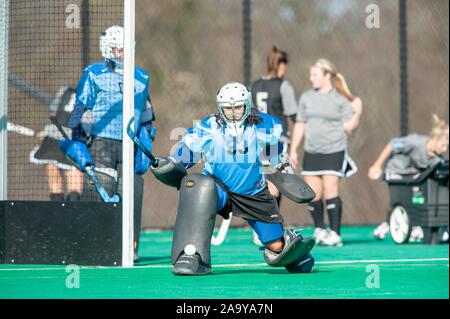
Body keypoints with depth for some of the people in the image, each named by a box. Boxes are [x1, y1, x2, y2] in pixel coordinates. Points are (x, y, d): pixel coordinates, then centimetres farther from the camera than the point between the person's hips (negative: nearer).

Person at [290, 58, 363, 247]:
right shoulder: (306, 98, 11)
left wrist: (357, 113, -17)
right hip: (312, 152, 4)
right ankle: (319, 230, 19)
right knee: (312, 194, 2)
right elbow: (300, 125, 16)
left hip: (334, 151, -4)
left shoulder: (341, 99, -1)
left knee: (330, 190, -11)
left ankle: (335, 234, -7)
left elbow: (348, 128, -2)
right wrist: (293, 150, 13)